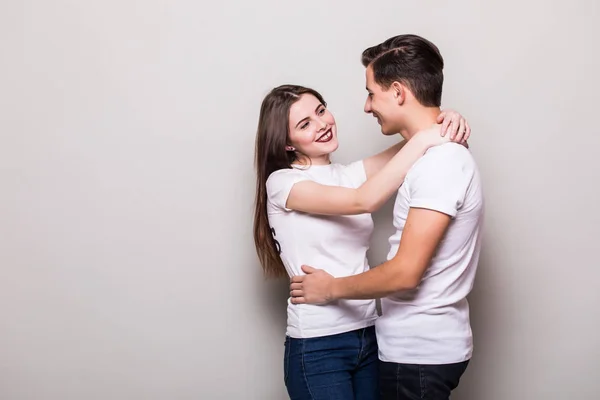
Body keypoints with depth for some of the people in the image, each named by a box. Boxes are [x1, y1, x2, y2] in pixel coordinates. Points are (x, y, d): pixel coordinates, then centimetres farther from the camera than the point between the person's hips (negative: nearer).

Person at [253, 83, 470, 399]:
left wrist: (446, 124, -18)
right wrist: (422, 140, -20)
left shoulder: (350, 174, 10)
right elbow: (364, 201, -22)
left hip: (369, 335, 6)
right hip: (316, 346, -6)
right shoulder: (282, 183, -9)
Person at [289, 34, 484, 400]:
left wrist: (331, 288, -11)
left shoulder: (440, 162, -22)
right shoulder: (441, 155, 10)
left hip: (420, 353, -9)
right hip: (421, 345, 9)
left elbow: (405, 273, -24)